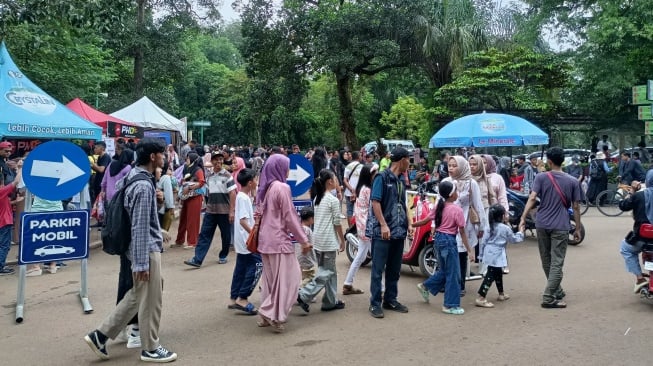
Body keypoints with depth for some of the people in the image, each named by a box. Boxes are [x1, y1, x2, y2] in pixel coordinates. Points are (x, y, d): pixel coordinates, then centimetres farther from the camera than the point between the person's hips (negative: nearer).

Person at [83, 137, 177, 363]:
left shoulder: (134, 177, 8)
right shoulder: (144, 186, -22)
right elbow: (140, 227, -23)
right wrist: (141, 263, -20)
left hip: (147, 246, 10)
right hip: (146, 249, -10)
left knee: (138, 295, 19)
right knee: (150, 300, 4)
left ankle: (100, 335, 23)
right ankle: (150, 349, 19)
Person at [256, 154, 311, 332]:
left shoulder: (264, 188, 9)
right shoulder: (282, 187, -15)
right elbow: (290, 217, -14)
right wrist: (304, 240, -7)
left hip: (265, 238, 8)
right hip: (279, 239, -8)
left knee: (270, 278, 15)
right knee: (287, 277, 0)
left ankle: (266, 315, 19)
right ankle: (274, 314, -2)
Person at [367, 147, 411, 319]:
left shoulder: (401, 180, 14)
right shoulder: (382, 177, -8)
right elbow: (375, 202, -14)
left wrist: (407, 223, 11)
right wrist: (383, 225, -19)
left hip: (399, 231, 7)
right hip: (382, 231, -7)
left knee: (394, 269, 12)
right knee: (378, 269, -3)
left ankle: (390, 300, 22)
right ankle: (375, 303, 3)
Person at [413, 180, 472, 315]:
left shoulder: (439, 207, 4)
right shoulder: (457, 210, -14)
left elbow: (425, 221, 7)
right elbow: (462, 233, -13)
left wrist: (411, 224, 20)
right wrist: (470, 250, -8)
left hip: (438, 239, 8)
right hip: (449, 241, -8)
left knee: (444, 271, 24)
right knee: (453, 274, 3)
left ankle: (425, 286, 31)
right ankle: (450, 305, 9)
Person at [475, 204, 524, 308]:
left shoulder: (490, 227, 7)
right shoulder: (506, 228, -10)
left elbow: (484, 240, 7)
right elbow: (513, 239, 3)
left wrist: (483, 252, 15)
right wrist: (520, 233, 20)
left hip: (489, 253, 8)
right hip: (496, 255, -8)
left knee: (498, 273, 24)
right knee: (490, 276, -9)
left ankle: (501, 294, 40)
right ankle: (481, 298, -14)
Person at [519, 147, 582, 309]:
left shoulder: (541, 178, 0)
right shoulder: (572, 182, 2)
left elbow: (532, 198, -11)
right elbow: (576, 207, 2)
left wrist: (523, 218, -14)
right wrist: (578, 228, 10)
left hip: (542, 225, 2)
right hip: (560, 227, -1)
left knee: (546, 262, 16)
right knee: (557, 263, -2)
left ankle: (557, 292, 30)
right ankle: (548, 298, -8)